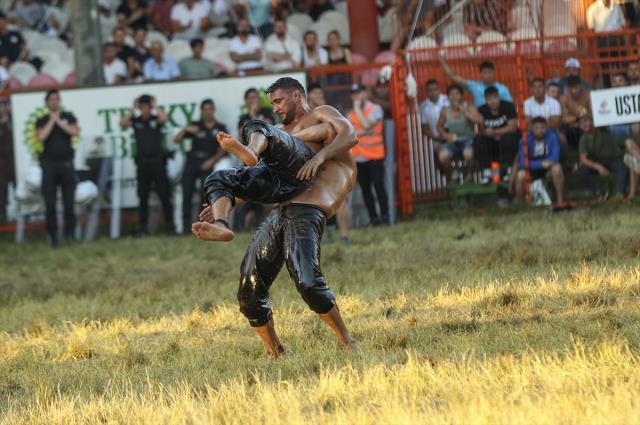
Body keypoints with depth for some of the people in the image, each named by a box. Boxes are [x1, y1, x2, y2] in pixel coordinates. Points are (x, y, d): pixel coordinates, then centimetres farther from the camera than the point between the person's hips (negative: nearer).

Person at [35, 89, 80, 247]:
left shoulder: (68, 117, 10)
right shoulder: (42, 121, 8)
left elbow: (75, 132, -7)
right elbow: (41, 136, -10)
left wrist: (59, 121, -7)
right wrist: (52, 120, -6)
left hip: (66, 162, 0)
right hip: (49, 163, 0)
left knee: (69, 200, -1)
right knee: (50, 202, -3)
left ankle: (70, 231, 7)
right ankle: (52, 234, 0)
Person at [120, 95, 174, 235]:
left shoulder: (155, 119, 3)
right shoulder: (136, 121, 7)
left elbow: (164, 118, -18)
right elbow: (123, 123, -9)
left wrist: (155, 106, -6)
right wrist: (133, 109, -4)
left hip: (157, 161, -2)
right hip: (142, 163, 2)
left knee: (164, 195, -1)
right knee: (143, 197, 5)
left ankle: (169, 225, 2)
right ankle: (143, 226, 9)